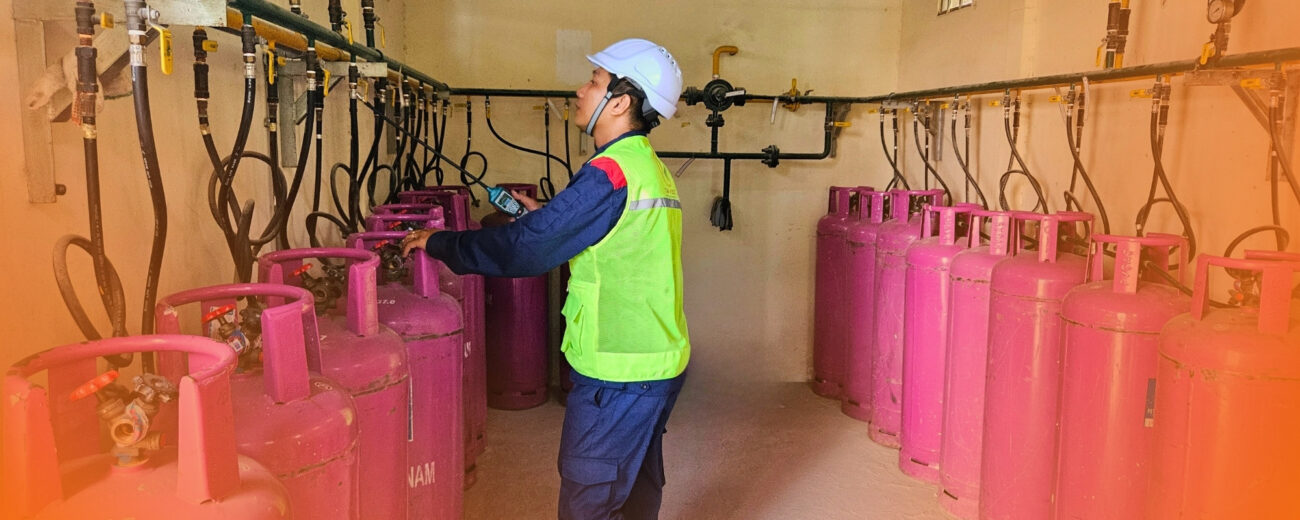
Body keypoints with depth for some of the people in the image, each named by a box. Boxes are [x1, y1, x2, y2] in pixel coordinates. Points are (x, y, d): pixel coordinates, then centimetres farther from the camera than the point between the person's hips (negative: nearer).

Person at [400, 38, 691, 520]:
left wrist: (438, 242, -7)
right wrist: (545, 217, 15)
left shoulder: (611, 173, -19)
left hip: (618, 375, -9)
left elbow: (524, 248, -20)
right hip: (657, 363, 9)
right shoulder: (651, 168, 11)